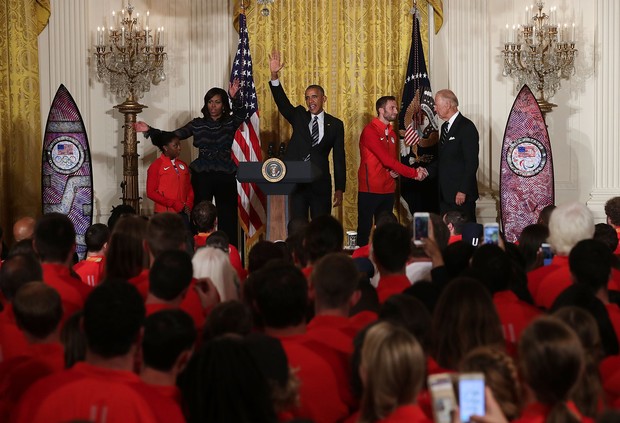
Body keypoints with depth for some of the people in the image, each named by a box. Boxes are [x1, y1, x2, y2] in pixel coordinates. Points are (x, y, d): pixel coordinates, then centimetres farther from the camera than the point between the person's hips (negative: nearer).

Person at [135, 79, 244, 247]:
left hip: (225, 176, -1)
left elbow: (241, 115, -17)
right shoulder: (197, 124, 7)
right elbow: (173, 136, 2)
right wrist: (150, 130, -10)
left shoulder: (230, 123, 4)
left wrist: (235, 98, -36)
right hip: (201, 176, 1)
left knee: (227, 218, -2)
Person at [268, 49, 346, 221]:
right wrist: (274, 75, -22)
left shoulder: (335, 124, 5)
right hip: (295, 181, 1)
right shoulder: (299, 116, 9)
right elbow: (282, 102, -7)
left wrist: (339, 189, 0)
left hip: (320, 184, -1)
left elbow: (339, 157, 4)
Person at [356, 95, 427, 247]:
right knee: (365, 230, -3)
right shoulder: (370, 131, -12)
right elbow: (386, 159, -19)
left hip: (388, 190, 7)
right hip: (370, 190, -7)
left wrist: (395, 171, -3)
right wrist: (414, 173, -18)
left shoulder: (391, 133, 14)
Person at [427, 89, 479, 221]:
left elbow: (471, 162, -16)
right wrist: (427, 171, 5)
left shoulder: (466, 127, -12)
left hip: (461, 195, -8)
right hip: (445, 195, 8)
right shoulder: (445, 127, 17)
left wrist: (463, 191, -19)